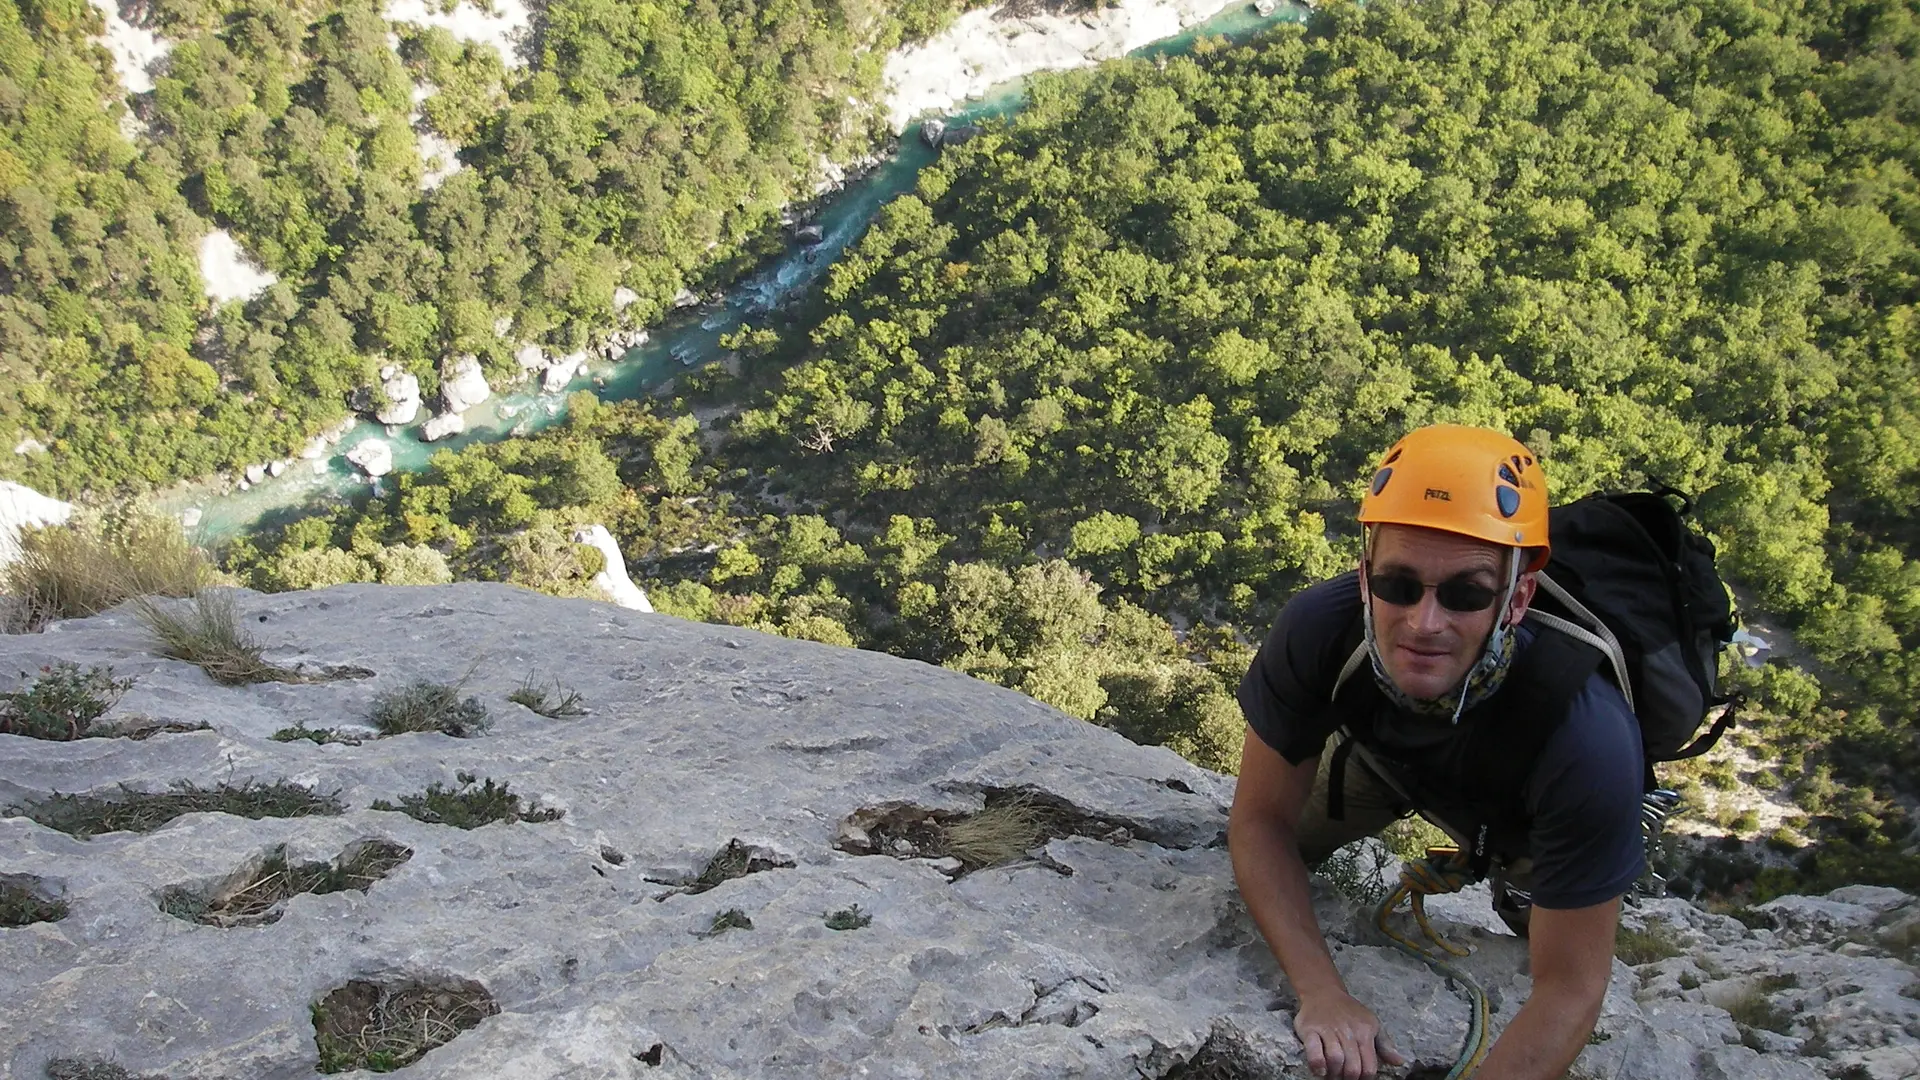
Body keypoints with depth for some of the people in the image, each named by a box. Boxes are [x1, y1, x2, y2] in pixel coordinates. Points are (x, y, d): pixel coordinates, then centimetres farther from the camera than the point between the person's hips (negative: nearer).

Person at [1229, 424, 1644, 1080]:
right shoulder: (1317, 628, -41)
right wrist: (1321, 992, -35)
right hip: (1379, 752, 2)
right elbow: (1261, 817, -25)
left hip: (1513, 820, -1)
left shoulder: (1587, 741, -46)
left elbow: (1569, 988, -35)